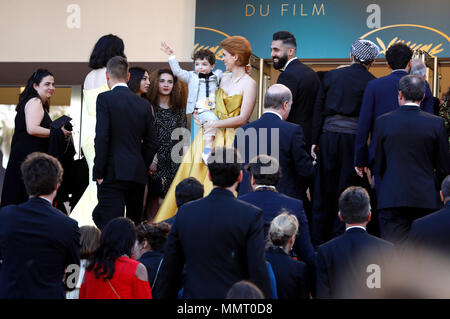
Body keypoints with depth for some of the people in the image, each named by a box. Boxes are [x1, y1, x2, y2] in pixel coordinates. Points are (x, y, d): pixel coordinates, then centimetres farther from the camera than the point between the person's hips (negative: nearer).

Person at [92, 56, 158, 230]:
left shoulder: (105, 99, -5)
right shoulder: (143, 104, 12)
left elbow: (101, 137, -12)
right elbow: (152, 143, 12)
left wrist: (99, 173, -8)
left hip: (113, 174, -6)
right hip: (138, 176, 6)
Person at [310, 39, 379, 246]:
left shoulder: (331, 76, 7)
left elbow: (318, 110, 7)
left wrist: (315, 141, 10)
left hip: (328, 137, 3)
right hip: (355, 138, -3)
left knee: (324, 191, 10)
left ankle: (319, 241, 15)